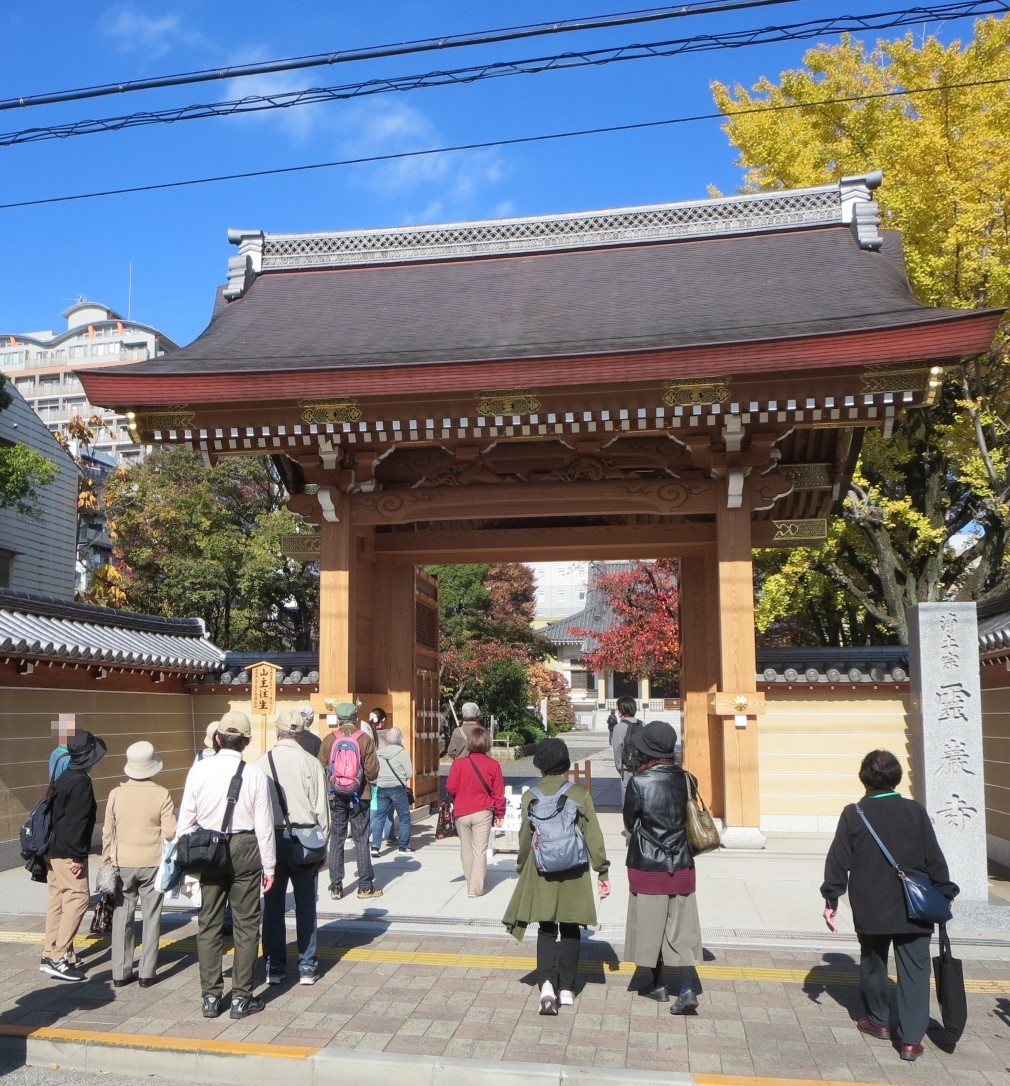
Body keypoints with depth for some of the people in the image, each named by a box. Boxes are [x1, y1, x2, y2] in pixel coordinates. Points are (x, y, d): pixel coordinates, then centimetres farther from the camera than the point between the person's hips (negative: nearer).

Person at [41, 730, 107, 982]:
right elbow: (77, 822, -20)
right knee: (78, 897, -6)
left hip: (53, 850, 10)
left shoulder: (64, 778, 12)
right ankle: (58, 958, -7)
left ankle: (51, 955, 17)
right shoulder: (81, 782, -16)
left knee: (57, 899, 13)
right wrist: (78, 856, -18)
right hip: (68, 853, -10)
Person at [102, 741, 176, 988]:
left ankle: (120, 973, 15)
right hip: (152, 863, -2)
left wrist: (106, 861, 14)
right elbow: (170, 833, -12)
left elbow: (108, 832, 1)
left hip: (123, 864, 2)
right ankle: (147, 973, 10)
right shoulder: (161, 795, -12)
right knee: (151, 917, 8)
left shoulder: (116, 794, -5)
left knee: (122, 917, 12)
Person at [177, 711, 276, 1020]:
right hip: (244, 849, -2)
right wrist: (269, 866, 2)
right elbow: (264, 825, -8)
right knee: (246, 924, 8)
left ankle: (210, 997, 19)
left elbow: (186, 819, -1)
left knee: (209, 923, 13)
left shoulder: (199, 770, -5)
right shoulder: (255, 775, -10)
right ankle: (241, 997, 12)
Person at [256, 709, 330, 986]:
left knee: (273, 904, 11)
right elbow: (321, 808, -5)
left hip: (271, 838, 1)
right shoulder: (311, 763, -8)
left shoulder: (261, 763, -7)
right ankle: (307, 967, 15)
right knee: (305, 904, 9)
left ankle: (274, 967, 18)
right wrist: (323, 843, 6)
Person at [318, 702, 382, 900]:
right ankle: (365, 886, 8)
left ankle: (336, 887, 11)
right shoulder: (365, 740, -7)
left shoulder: (328, 740, -3)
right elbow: (372, 771, -9)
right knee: (361, 839, 6)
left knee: (336, 840, 9)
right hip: (359, 795, -1)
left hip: (336, 796, 1)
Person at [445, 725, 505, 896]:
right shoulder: (493, 765, -8)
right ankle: (476, 887, 1)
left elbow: (450, 789, -4)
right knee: (480, 850, 3)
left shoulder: (458, 763, -9)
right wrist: (500, 813, 10)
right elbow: (498, 792, -3)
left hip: (461, 813, 1)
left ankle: (470, 880, 26)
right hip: (483, 813, -1)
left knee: (466, 849, 17)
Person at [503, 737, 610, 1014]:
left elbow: (525, 837, -1)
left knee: (546, 929, 7)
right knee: (570, 929, 15)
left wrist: (522, 868, 13)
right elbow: (593, 836, -4)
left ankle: (546, 983, -12)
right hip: (574, 872, 1)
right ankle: (566, 988, 19)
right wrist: (602, 871, 5)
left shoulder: (531, 795, -6)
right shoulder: (580, 794, -5)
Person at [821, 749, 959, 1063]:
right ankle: (911, 1039, 1)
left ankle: (877, 1022, 31)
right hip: (913, 910, 0)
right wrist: (945, 895, 11)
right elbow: (934, 860, 0)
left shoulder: (853, 814, -5)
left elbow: (838, 861, -4)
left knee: (873, 964, 18)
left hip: (870, 909, 0)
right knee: (914, 970, 5)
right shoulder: (915, 811, -3)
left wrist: (831, 900, 3)